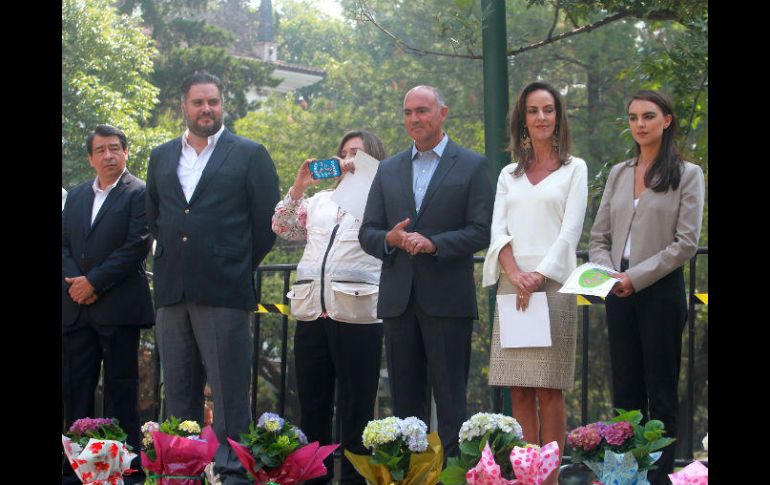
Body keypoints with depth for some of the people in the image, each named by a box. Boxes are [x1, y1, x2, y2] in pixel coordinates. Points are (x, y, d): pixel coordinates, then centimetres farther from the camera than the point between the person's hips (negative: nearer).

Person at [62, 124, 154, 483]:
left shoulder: (139, 194, -2)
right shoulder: (76, 196, 18)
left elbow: (137, 247, -10)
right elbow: (64, 244, 12)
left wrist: (94, 282, -13)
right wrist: (74, 282, -6)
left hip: (118, 307, -6)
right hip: (76, 308, 6)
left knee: (120, 387, -1)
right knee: (75, 387, 6)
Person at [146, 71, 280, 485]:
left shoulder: (249, 155, 3)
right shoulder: (161, 157, 16)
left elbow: (267, 222, 2)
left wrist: (239, 267, 4)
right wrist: (170, 261, 13)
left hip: (224, 292, -4)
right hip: (172, 291, 5)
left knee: (229, 391, -5)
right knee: (179, 393, 8)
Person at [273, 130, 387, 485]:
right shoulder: (320, 200, 21)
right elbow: (283, 228, 16)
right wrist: (298, 187, 2)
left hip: (356, 311, -5)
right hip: (311, 310, 5)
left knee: (355, 407, -3)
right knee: (312, 404, 8)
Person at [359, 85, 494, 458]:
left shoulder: (472, 166, 3)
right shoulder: (388, 169, 15)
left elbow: (481, 232, -5)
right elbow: (367, 233, 13)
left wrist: (433, 243, -17)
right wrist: (390, 239, -9)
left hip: (447, 300, -4)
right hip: (399, 299, 4)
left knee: (450, 400, -4)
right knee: (405, 400, 8)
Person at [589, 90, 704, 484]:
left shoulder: (687, 174, -2)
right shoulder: (618, 174, 12)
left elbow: (686, 243, -9)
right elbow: (599, 237, 12)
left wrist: (635, 277, -15)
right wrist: (607, 273, -7)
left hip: (660, 290, -5)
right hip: (618, 294, 5)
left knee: (661, 393, 0)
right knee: (625, 392, 7)